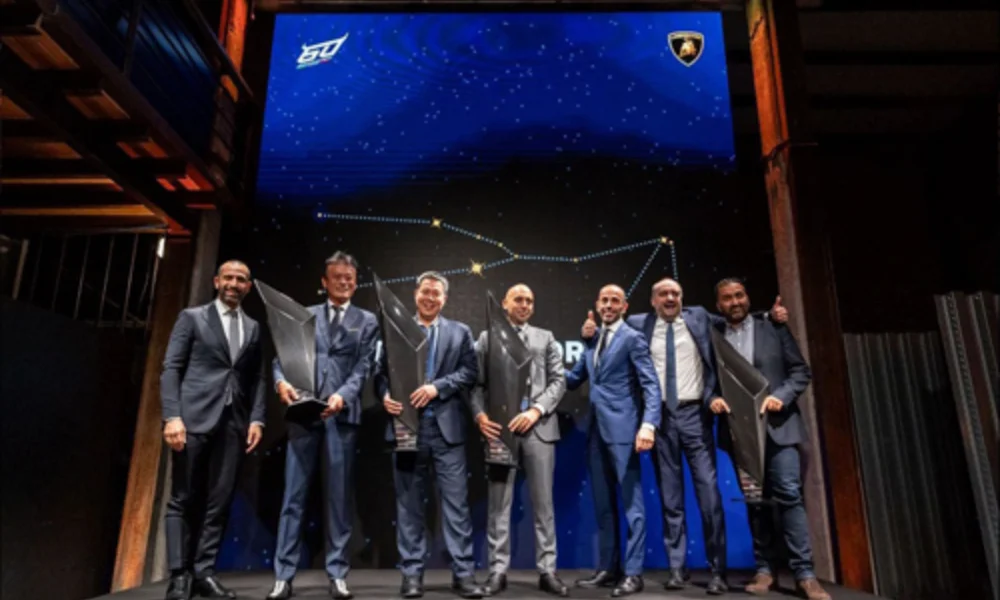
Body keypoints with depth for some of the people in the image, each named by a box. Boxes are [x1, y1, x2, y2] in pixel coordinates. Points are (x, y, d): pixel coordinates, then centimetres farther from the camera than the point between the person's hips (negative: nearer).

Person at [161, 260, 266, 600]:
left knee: (219, 502, 4)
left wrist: (256, 419, 0)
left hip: (234, 423, 3)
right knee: (183, 499, 2)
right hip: (195, 419, -3)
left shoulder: (253, 328, 16)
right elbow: (171, 369, -1)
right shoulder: (192, 317, 6)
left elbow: (257, 378, 12)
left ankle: (203, 572, 12)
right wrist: (172, 416, -12)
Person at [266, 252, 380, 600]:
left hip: (342, 415, -1)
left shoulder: (366, 321, 10)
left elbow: (363, 368, 0)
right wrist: (281, 381, -15)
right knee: (294, 496, 3)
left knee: (339, 497, 5)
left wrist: (342, 395, -17)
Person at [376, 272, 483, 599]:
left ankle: (463, 573, 10)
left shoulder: (460, 332, 10)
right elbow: (381, 371, 5)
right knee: (409, 503, 8)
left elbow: (470, 371, 0)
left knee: (456, 502, 1)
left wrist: (437, 387, -13)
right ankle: (412, 573, 18)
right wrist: (385, 394, -15)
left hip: (447, 426, 0)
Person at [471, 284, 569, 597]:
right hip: (499, 427, -1)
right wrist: (480, 414, -12)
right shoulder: (487, 337, 11)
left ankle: (547, 570, 14)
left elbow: (558, 380, 5)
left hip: (539, 426, 1)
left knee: (543, 502, 5)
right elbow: (477, 383, 5)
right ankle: (498, 570, 14)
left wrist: (536, 410, -10)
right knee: (499, 503, 5)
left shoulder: (545, 338, 14)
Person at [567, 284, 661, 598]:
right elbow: (574, 379, 19)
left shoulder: (633, 338, -4)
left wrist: (648, 424, -24)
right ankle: (608, 568, 23)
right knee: (603, 504, 13)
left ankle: (633, 573, 9)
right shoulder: (592, 340, 17)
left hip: (622, 428, -7)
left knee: (631, 502, 0)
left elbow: (651, 385, -11)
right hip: (597, 429, 7)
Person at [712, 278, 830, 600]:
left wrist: (782, 396, -13)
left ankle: (804, 574, 0)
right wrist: (712, 399, -12)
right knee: (755, 500, 7)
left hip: (777, 425, -2)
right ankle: (765, 570, 15)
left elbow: (801, 370, 3)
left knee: (789, 494, -8)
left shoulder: (774, 328, 5)